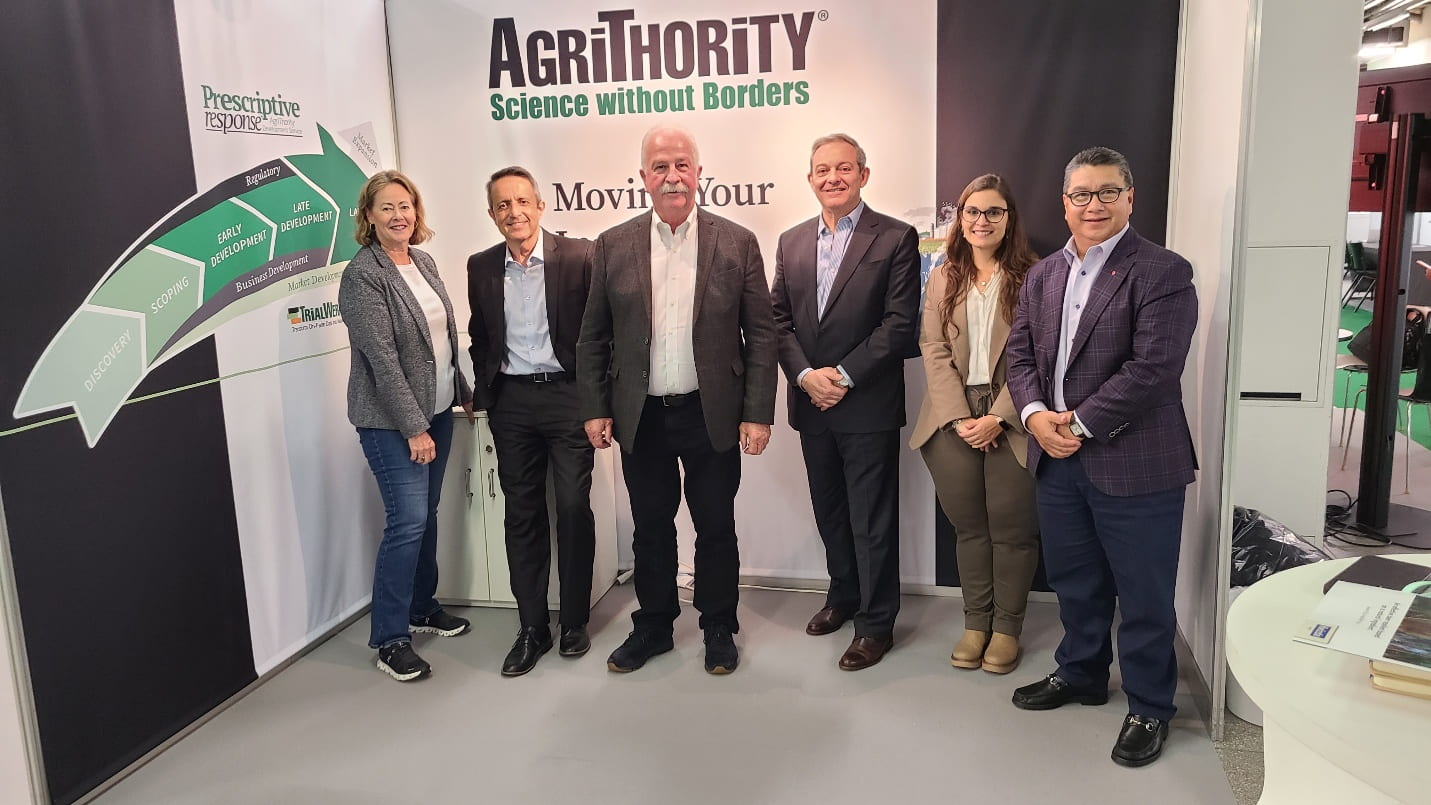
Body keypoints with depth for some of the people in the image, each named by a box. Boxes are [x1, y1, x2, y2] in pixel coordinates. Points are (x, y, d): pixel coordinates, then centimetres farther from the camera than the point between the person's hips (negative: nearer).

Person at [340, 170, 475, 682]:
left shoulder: (423, 262, 9)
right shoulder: (362, 275, -14)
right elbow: (382, 359, -18)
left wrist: (463, 391, 19)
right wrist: (413, 428, -19)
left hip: (436, 409, 7)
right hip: (392, 420, -7)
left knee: (427, 514, 15)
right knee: (408, 520, -8)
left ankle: (422, 606, 32)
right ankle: (389, 638, 5)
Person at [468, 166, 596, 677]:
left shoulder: (578, 257, -4)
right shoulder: (481, 268, 7)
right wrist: (485, 393, 10)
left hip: (566, 393, -3)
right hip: (511, 401, 3)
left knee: (574, 509, 2)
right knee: (522, 514, 8)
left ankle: (574, 621, 19)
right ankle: (532, 628, 18)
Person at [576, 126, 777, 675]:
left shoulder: (737, 244, -2)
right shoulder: (613, 246, 2)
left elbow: (761, 335, -2)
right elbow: (593, 337, 5)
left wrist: (757, 414, -7)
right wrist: (595, 409, 0)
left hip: (712, 415, -1)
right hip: (640, 418, 2)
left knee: (716, 527, 11)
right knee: (650, 528, 14)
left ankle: (719, 628, 30)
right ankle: (653, 625, 33)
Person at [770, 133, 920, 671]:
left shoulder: (896, 239, -5)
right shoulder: (791, 242, 10)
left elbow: (899, 323, -12)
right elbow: (779, 319, 7)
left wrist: (844, 376, -16)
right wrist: (805, 375, -9)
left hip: (868, 406, -5)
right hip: (811, 404, 5)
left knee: (872, 520, 3)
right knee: (829, 512, 17)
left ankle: (876, 623, 18)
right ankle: (843, 595, 37)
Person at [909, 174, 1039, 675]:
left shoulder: (1031, 277, -1)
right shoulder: (943, 278, 10)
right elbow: (933, 350, 3)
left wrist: (998, 417, -13)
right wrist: (958, 417, -8)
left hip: (1011, 421, -2)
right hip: (954, 420, 3)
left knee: (1011, 527, 3)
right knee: (968, 526, 9)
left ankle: (1007, 626, 20)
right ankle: (976, 622, 24)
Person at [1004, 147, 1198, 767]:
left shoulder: (1163, 273, -11)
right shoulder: (1042, 275, 11)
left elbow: (1153, 368, -19)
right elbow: (1019, 354, 8)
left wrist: (1080, 424, -18)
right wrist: (1036, 414, -10)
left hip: (1134, 463, -6)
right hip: (1057, 459, 6)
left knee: (1143, 595, 7)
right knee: (1074, 582, 21)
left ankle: (1149, 708, 26)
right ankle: (1080, 674, 41)